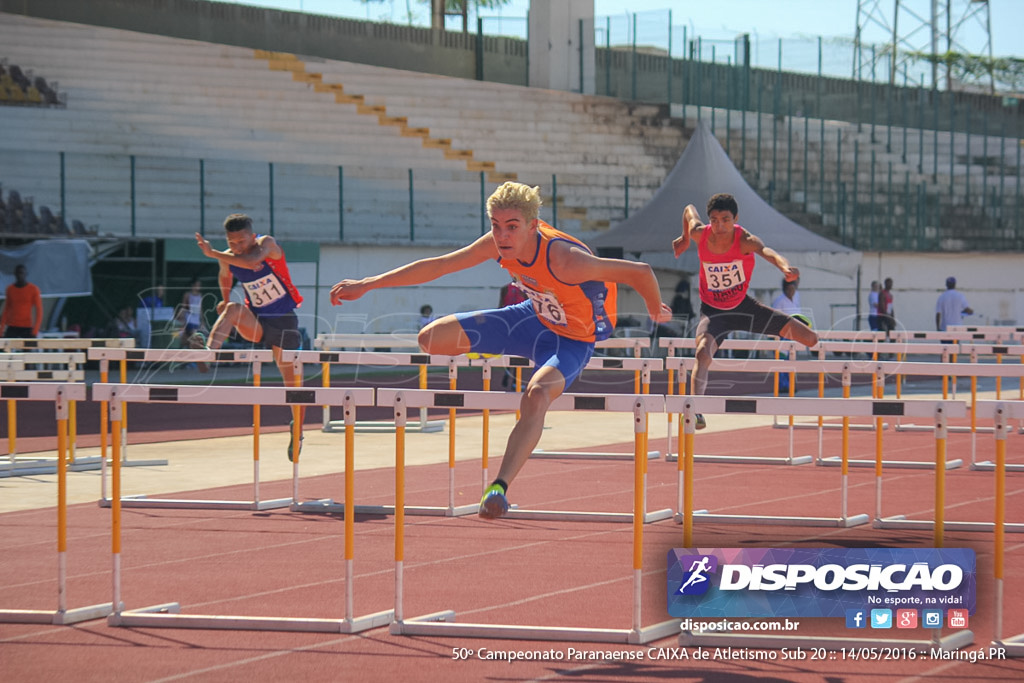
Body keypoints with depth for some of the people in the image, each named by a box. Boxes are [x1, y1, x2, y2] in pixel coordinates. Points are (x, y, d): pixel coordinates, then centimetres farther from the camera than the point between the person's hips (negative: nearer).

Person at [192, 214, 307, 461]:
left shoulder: (267, 244, -19)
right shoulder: (228, 259, -4)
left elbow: (251, 261, -42)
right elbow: (224, 276, 21)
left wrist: (213, 254, -46)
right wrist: (224, 300, 8)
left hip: (283, 321, -3)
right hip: (256, 322, 3)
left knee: (291, 379, 0)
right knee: (232, 309, -30)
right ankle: (208, 351, -51)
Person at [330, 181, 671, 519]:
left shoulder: (564, 260, -38)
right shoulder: (499, 244, -19)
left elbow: (640, 271, -30)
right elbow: (437, 266, -9)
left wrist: (656, 312, -10)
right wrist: (366, 285, -9)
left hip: (571, 341, -6)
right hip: (533, 317, 6)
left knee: (536, 397, -38)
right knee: (430, 339, -1)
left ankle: (499, 486, -40)